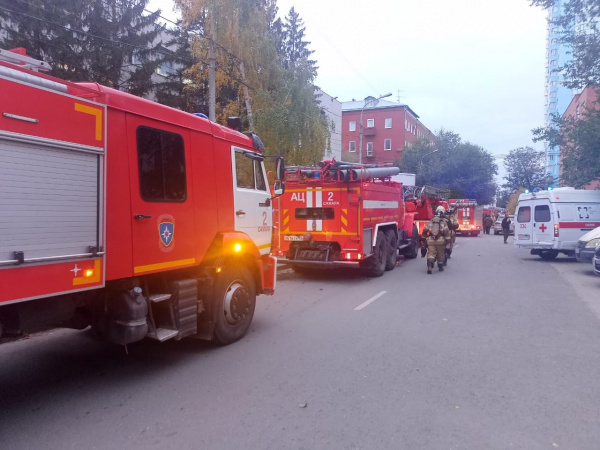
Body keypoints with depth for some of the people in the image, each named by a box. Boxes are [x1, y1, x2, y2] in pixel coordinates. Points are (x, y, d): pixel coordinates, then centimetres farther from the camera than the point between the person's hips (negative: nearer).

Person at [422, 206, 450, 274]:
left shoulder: (431, 221, 10)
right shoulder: (443, 221, 1)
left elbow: (425, 230, 11)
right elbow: (446, 232, -5)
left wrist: (425, 238, 24)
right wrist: (448, 241, -2)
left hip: (431, 240, 2)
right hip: (440, 240, -1)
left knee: (431, 254, -5)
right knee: (440, 255, 15)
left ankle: (429, 266, -28)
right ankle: (440, 266, 27)